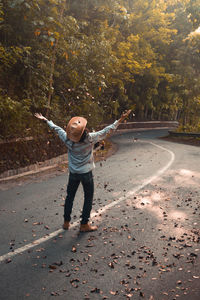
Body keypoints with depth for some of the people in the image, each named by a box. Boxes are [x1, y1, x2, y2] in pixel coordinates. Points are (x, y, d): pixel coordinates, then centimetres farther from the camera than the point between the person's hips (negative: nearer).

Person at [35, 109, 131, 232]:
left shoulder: (67, 139, -14)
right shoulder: (90, 138, -22)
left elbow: (57, 128, 2)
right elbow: (107, 131, -16)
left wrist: (45, 119, 19)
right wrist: (120, 120, -8)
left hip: (73, 173, 3)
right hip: (86, 173, -3)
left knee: (70, 196, 18)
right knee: (88, 198, 12)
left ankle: (66, 222, 27)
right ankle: (84, 224, 17)